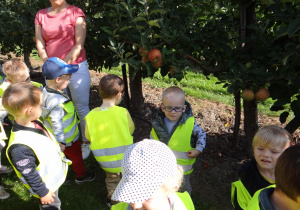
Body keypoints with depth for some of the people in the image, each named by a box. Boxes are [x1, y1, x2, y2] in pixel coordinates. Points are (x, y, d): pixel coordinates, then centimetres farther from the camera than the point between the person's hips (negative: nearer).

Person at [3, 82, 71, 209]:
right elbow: (29, 174, -28)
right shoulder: (20, 148, -40)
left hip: (56, 174, 8)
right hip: (47, 186, -7)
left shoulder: (34, 123, -12)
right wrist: (42, 192, -16)